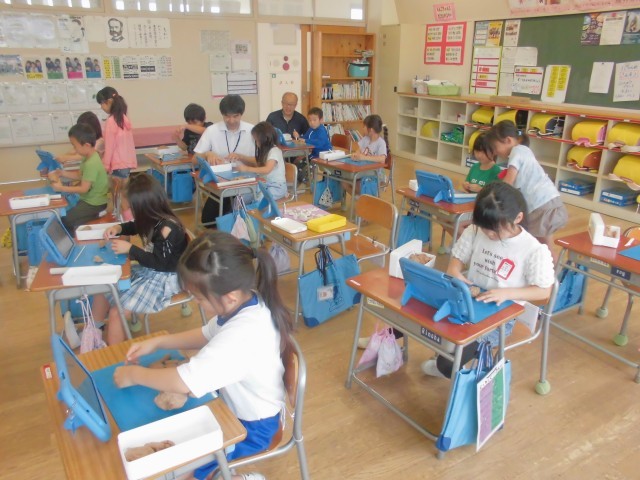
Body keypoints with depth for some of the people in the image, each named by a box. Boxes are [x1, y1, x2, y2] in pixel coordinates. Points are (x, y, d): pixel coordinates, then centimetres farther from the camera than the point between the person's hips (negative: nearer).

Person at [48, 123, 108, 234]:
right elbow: (80, 175, 15)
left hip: (94, 203, -10)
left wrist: (61, 188, -18)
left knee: (64, 220, -8)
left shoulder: (91, 164, -28)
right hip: (90, 199, 10)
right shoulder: (89, 158, 2)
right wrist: (62, 173, 3)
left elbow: (83, 189, -24)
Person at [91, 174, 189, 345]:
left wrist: (129, 249, -20)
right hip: (150, 270, 9)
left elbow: (160, 262, -24)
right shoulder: (155, 218, -2)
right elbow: (135, 226, 20)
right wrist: (119, 228, -1)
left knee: (116, 312, -15)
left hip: (165, 278, -9)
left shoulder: (168, 229, -27)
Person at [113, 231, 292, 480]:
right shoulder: (247, 303, -11)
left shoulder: (243, 333, -39)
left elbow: (184, 381, -37)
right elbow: (208, 335, 8)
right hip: (235, 403, 8)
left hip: (250, 426, -8)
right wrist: (157, 342, -1)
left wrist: (134, 374, -20)